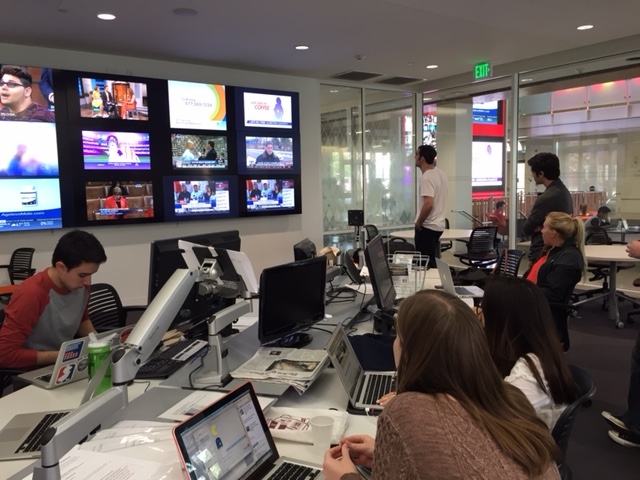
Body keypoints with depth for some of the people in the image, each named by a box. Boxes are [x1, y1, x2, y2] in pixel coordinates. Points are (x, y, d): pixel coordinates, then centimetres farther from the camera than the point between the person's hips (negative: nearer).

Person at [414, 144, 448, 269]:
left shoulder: (426, 177, -20)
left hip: (427, 226, -10)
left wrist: (418, 222, -16)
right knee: (432, 261, 17)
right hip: (438, 224, 10)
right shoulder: (441, 173, 10)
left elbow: (428, 204, -30)